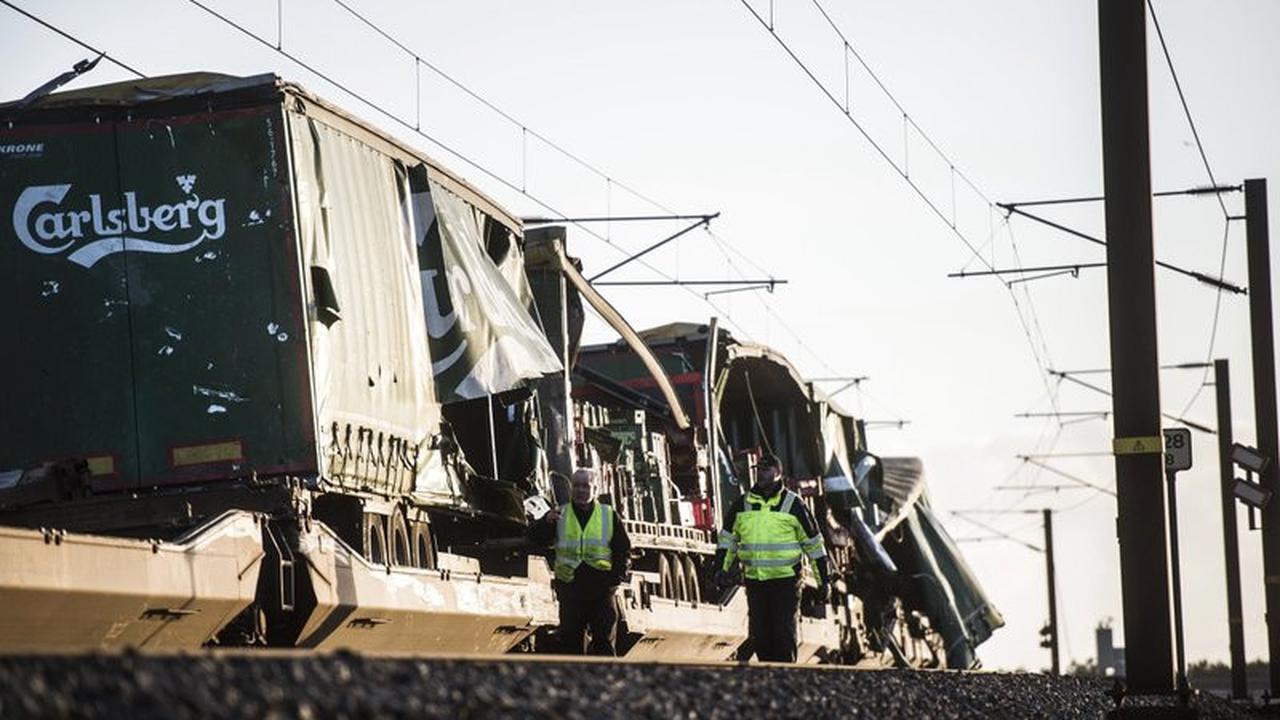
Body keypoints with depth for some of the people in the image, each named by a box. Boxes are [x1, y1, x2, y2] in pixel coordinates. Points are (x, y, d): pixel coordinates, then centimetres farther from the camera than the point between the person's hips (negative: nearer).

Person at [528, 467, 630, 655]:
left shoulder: (609, 516, 8)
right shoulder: (559, 515, 8)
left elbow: (623, 549, 9)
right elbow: (536, 539, -3)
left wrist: (616, 578, -3)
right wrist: (547, 522, -23)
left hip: (601, 588, -1)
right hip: (570, 586, 1)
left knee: (604, 640, -1)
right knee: (570, 639, 2)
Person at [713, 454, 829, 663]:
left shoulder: (793, 504, -1)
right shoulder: (742, 505, 8)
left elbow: (813, 543, 4)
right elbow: (727, 538, 16)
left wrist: (823, 580, 5)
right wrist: (721, 569, 2)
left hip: (785, 580, -4)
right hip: (754, 581, 4)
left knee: (784, 634, -7)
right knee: (759, 635, 7)